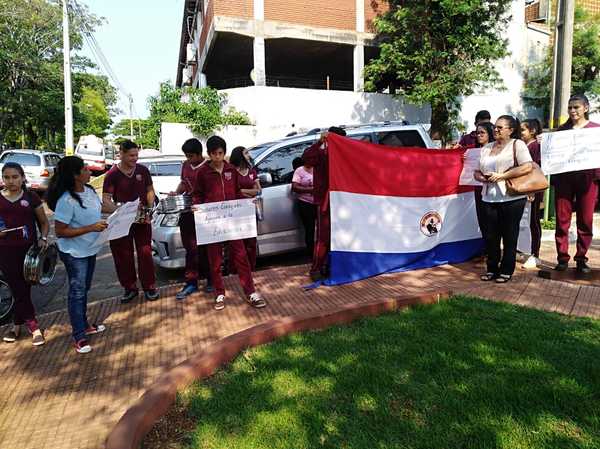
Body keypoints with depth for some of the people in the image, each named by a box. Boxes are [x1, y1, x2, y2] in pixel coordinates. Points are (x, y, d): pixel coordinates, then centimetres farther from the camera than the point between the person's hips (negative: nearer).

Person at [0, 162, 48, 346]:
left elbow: (44, 222, 8)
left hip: (29, 249, -1)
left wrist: (43, 238, -8)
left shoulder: (32, 197, 2)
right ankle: (33, 327, 15)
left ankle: (17, 325, 21)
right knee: (18, 289, 4)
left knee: (23, 288, 4)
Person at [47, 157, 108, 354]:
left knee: (84, 289, 20)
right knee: (77, 292, 3)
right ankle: (79, 336, 15)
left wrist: (102, 223, -4)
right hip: (74, 253, -8)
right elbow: (60, 231, -23)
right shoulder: (66, 200, -25)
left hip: (89, 249, 8)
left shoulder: (89, 190, -2)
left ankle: (84, 325, 36)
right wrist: (91, 228, -26)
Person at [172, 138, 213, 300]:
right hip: (187, 212, 6)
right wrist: (176, 193, 5)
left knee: (205, 249, 5)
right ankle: (191, 283, 17)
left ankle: (210, 280, 20)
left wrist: (199, 201, -22)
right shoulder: (186, 165, 10)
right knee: (190, 248, 10)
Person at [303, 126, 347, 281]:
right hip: (324, 202, -7)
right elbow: (306, 157, -27)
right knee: (323, 238, -6)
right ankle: (315, 269, 1)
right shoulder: (321, 154, -7)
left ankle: (327, 267, 23)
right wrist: (319, 142, -30)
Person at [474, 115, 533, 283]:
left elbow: (527, 167, -14)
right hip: (489, 198, 5)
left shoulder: (517, 144, -1)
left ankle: (506, 271, 14)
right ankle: (492, 269, 19)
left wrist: (501, 176, -16)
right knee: (490, 236, 7)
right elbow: (477, 172, 19)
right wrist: (482, 177, -5)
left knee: (509, 237, 4)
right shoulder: (486, 148, 16)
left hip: (512, 198, -5)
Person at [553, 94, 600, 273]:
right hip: (563, 178, 1)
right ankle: (562, 258, 8)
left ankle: (581, 258, 13)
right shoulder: (562, 129, 12)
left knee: (585, 220, 3)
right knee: (562, 219, 0)